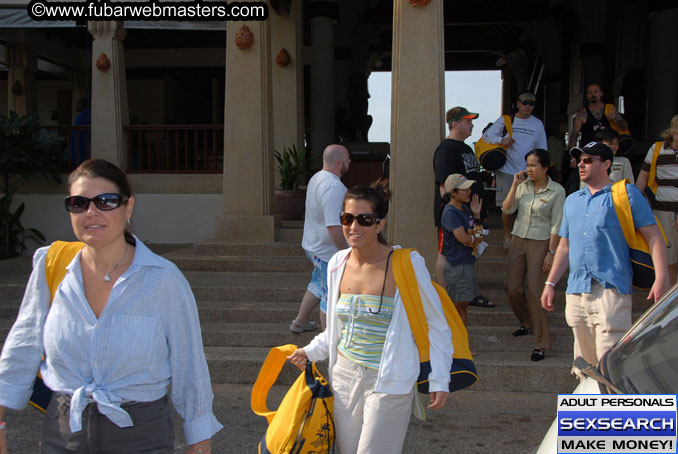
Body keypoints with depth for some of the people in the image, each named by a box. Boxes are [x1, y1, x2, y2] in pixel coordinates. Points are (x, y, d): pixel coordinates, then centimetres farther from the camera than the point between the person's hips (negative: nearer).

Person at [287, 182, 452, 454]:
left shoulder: (406, 264, -14)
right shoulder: (338, 263, 3)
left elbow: (435, 325, -6)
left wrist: (439, 380, -8)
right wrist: (311, 352, 12)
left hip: (389, 382, -5)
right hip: (345, 376, 6)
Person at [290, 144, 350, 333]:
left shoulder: (316, 178, 7)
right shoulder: (333, 187, -27)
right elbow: (333, 226, -32)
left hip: (312, 245, 10)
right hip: (328, 250, -10)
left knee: (318, 285, 27)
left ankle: (300, 322, 41)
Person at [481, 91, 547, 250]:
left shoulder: (538, 124, 9)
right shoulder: (505, 120, 4)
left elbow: (542, 150, 14)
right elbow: (486, 136, 6)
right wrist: (502, 140, -12)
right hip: (506, 170, -1)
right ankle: (507, 237, 16)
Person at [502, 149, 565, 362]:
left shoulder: (557, 191, -8)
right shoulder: (523, 185, 4)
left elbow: (556, 225, -8)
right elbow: (507, 209, -2)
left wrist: (551, 253, -12)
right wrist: (515, 185, -10)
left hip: (540, 243, -5)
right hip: (518, 240, 5)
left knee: (534, 291, -9)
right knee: (513, 288, 5)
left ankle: (541, 343, 1)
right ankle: (527, 323, 34)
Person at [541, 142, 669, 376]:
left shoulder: (626, 193, 5)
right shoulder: (572, 201, 22)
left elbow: (654, 237, -1)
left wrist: (661, 279, -13)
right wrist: (550, 283, 18)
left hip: (611, 289, -6)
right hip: (576, 291, 6)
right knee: (584, 363, 11)